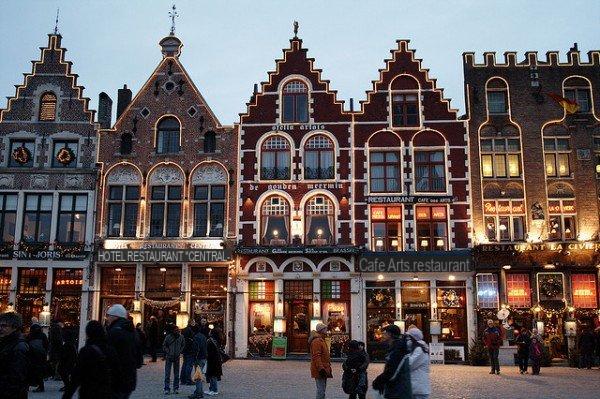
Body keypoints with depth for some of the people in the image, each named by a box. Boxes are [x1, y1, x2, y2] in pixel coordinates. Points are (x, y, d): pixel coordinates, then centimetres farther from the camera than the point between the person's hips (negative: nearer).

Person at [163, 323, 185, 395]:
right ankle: (167, 389, 4)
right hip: (169, 357, -2)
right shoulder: (168, 337, -11)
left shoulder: (181, 337, -4)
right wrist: (168, 352, -10)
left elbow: (183, 345, 10)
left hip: (177, 357, 2)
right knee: (167, 373, -2)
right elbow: (164, 346, 0)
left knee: (176, 373, 9)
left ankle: (176, 388, 18)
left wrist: (179, 352, -1)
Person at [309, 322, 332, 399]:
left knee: (322, 389, 16)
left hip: (324, 369, 11)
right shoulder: (317, 341, -16)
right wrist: (321, 368, -27)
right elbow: (316, 356, -23)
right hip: (320, 370, -11)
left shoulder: (321, 340, 19)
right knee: (321, 389, -10)